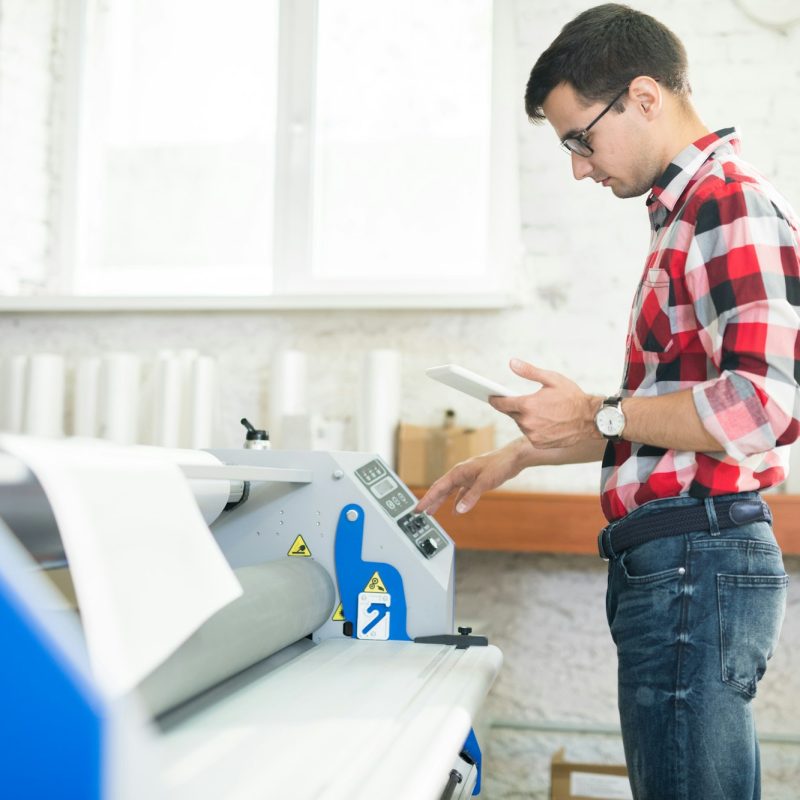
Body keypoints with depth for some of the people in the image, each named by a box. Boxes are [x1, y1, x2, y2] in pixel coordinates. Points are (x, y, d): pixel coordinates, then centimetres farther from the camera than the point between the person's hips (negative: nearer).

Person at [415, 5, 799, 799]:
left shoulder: (732, 207, -12)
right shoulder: (689, 212, 18)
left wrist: (596, 414, -12)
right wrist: (520, 454, 21)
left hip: (694, 562, -10)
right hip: (670, 560, 10)